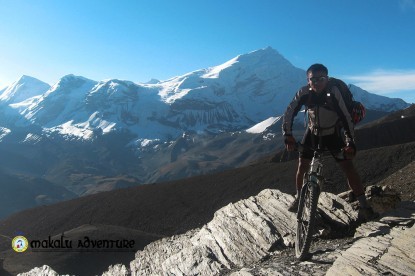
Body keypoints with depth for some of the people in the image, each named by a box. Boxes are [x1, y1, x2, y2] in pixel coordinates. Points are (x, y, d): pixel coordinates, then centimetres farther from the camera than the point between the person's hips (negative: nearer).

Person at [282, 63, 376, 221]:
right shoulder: (304, 93, -20)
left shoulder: (334, 92, -27)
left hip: (333, 134, -2)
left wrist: (350, 143, -31)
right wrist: (288, 136, -23)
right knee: (302, 166, 0)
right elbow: (289, 113, -15)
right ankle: (299, 198, 23)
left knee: (348, 166, -11)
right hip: (313, 133, 2)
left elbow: (346, 118, -26)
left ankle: (363, 205, -3)